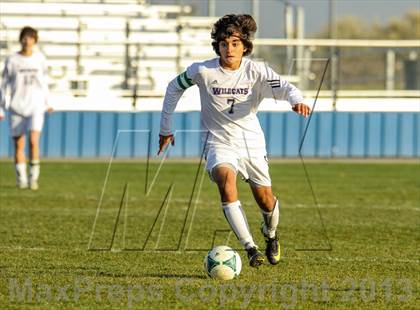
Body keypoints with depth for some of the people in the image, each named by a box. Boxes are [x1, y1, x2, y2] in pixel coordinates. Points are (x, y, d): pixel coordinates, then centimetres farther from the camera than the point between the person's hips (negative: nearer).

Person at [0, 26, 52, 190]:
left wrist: (46, 102, 23)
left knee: (33, 140, -16)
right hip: (17, 107, 0)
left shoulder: (40, 58, 6)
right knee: (18, 144, 2)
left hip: (36, 106, 0)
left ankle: (33, 177, -5)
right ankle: (21, 179, 13)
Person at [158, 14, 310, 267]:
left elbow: (285, 87, -23)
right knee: (226, 183, -31)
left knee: (266, 201, 7)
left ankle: (271, 234, 44)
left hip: (252, 142, 2)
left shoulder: (256, 71, -10)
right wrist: (165, 128, 10)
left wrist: (297, 100, -48)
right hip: (219, 142, -2)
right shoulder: (203, 71, -11)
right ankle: (250, 248, -32)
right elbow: (174, 88, 6)